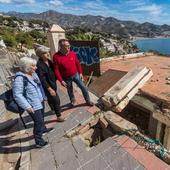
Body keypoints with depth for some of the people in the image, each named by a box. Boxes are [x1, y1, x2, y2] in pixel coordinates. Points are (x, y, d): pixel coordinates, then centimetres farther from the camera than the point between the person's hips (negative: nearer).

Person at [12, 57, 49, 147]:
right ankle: (38, 141, 19)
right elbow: (17, 95, -24)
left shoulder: (33, 74, 3)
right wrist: (27, 106, -26)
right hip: (33, 105, -8)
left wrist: (43, 96, 17)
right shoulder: (19, 78, -23)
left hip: (40, 101, 8)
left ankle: (43, 128, 52)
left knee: (41, 118, 27)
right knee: (38, 122, 0)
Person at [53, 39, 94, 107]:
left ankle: (88, 101, 23)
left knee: (83, 87, 4)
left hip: (76, 75, 3)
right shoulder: (56, 56, -18)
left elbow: (77, 63, 4)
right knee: (70, 90, 17)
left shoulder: (72, 53, -7)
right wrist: (61, 80, -15)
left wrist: (80, 73, 3)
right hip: (66, 78, -2)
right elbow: (56, 70, -15)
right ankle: (73, 100, 46)